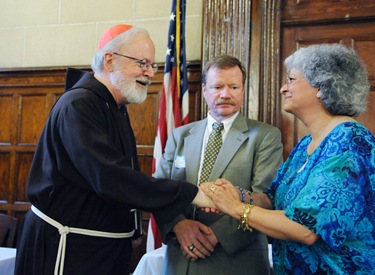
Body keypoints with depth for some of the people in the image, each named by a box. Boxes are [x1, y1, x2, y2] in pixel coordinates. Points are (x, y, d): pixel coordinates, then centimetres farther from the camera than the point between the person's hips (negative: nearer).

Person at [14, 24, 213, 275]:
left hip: (109, 246, 9)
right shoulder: (78, 106, -19)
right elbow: (110, 178, -31)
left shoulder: (117, 110, 12)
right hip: (66, 249, -9)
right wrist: (192, 194, -30)